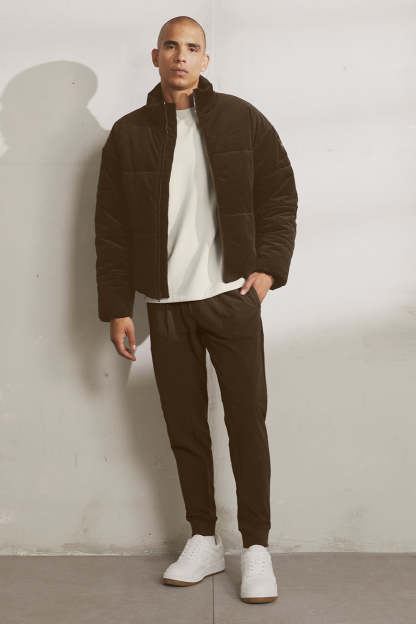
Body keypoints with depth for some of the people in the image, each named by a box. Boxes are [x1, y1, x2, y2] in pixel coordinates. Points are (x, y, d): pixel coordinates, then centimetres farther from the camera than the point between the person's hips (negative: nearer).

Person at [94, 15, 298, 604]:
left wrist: (269, 265, -6)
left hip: (233, 296, -2)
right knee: (184, 427, 8)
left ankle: (257, 547, 12)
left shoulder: (240, 119, 3)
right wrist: (116, 307, 2)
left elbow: (280, 194, 6)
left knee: (247, 422, 0)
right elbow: (111, 228, 6)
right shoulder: (128, 134, 5)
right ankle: (204, 540, 23)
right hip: (166, 305, 2)